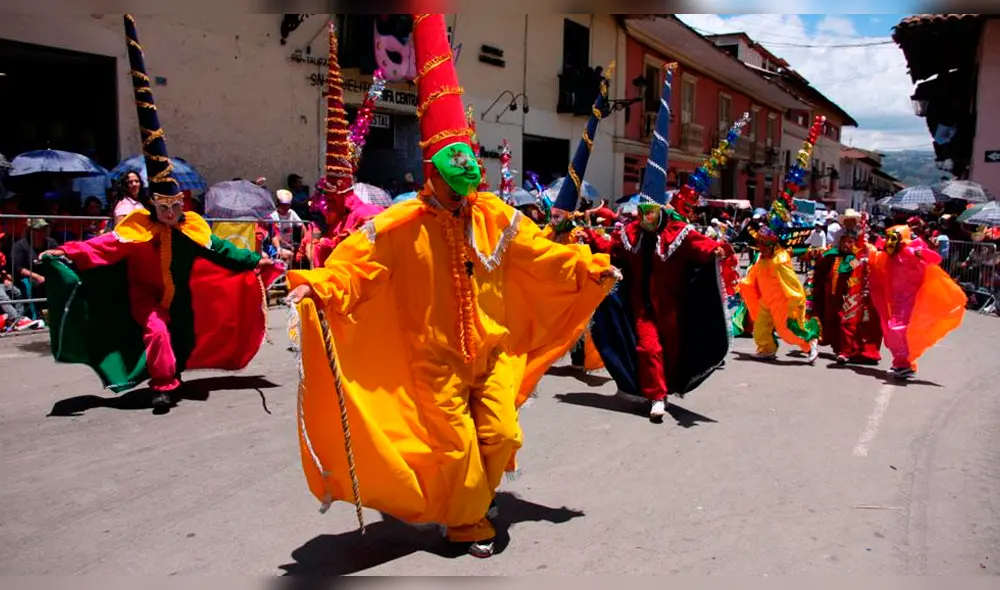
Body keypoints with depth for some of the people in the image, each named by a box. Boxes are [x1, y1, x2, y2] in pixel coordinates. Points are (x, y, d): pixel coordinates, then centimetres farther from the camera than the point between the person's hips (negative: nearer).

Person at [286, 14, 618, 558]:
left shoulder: (494, 215, 0)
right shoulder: (401, 225, -12)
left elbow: (540, 254, 8)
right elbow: (354, 262, -19)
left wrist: (590, 267, 6)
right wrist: (318, 286, -36)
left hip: (494, 350, 4)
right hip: (437, 359, -4)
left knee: (501, 435, 4)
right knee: (456, 446, 3)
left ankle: (471, 498, 34)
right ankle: (467, 523, 29)